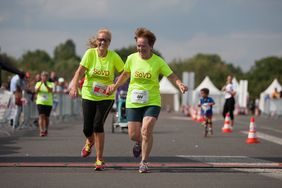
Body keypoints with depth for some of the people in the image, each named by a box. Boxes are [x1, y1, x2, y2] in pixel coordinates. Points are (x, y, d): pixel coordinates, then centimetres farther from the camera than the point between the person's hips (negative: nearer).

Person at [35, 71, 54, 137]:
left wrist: (46, 85, -32)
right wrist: (41, 84, -24)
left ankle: (46, 130, 26)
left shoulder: (50, 84, 4)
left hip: (48, 103, 1)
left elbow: (50, 90, -16)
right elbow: (36, 91, -11)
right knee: (41, 116, -15)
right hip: (40, 102, -1)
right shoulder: (38, 83, 6)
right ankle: (41, 131, -21)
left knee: (46, 117, 6)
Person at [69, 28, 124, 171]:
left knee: (98, 124, -18)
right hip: (88, 95, 1)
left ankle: (99, 159, -6)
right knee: (87, 128, 1)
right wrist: (74, 86, -30)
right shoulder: (90, 53, -8)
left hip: (106, 97, -1)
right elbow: (80, 71, -15)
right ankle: (90, 142, 41)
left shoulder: (114, 56, -7)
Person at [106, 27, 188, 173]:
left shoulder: (158, 61, -6)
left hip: (152, 102, -2)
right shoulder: (131, 58, 0)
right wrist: (115, 86, 13)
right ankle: (139, 142, 40)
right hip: (133, 102, 2)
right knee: (133, 135, 0)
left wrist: (180, 84, -27)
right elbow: (125, 74, 18)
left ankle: (144, 162, -2)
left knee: (146, 131, -19)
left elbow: (172, 76, -8)